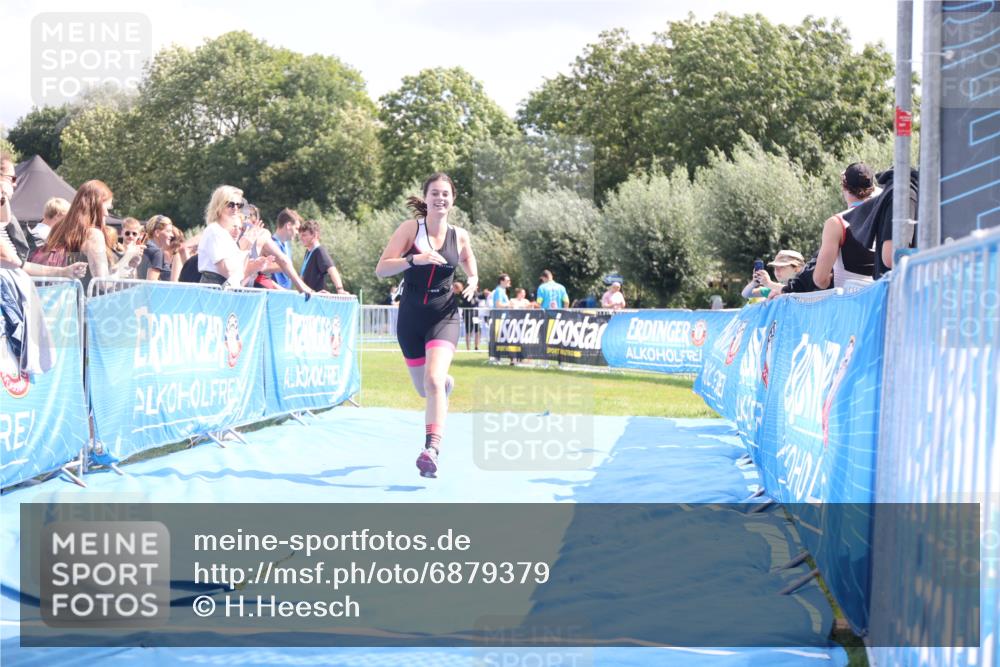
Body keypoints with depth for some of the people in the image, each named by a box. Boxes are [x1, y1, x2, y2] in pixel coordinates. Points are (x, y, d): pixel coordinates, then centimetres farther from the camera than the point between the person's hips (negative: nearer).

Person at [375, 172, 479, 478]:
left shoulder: (460, 236, 3)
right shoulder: (410, 228, -4)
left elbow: (472, 272, 20)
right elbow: (381, 269, -10)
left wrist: (473, 283, -5)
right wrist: (415, 259, -26)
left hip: (444, 316, -1)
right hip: (411, 317, 1)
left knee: (433, 379, -23)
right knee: (423, 388, 15)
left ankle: (432, 450, -31)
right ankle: (447, 382, 53)